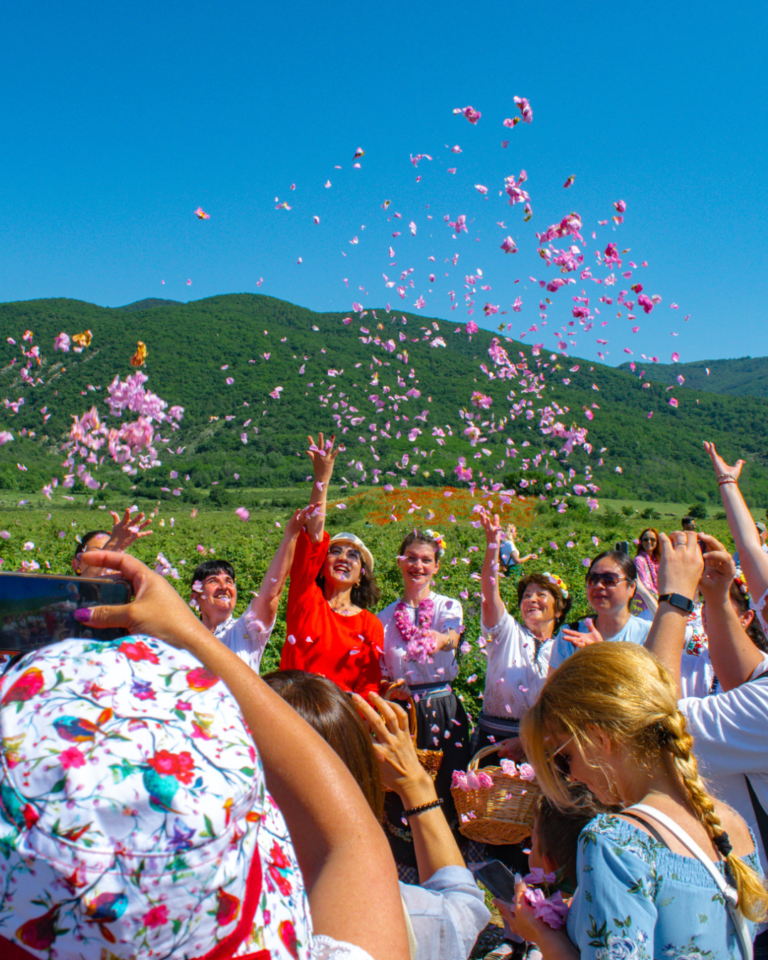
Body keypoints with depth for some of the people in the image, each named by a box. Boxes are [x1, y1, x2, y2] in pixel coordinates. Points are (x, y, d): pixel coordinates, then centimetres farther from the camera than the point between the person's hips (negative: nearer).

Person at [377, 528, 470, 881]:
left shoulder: (448, 607, 3)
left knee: (443, 787, 0)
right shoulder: (386, 616, 8)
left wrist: (441, 640, -43)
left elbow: (453, 637, -20)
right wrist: (392, 686, -11)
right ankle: (404, 869, 18)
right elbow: (378, 671, 11)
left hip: (442, 707, -1)